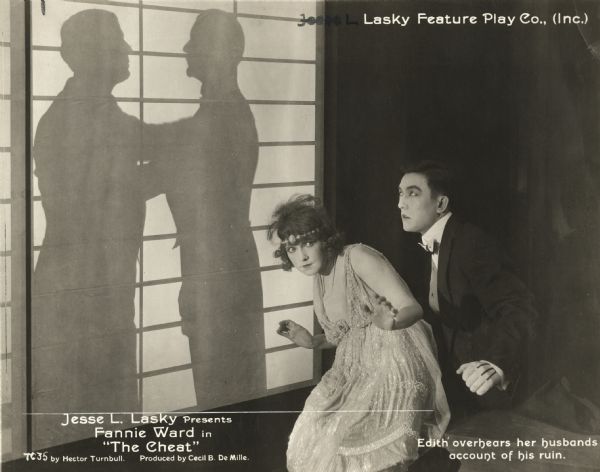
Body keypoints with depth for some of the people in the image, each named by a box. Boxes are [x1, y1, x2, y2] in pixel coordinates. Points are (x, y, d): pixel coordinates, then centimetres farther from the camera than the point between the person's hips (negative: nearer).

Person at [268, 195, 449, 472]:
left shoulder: (359, 258, -17)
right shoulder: (319, 279, 7)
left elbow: (413, 309, -23)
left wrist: (389, 323, -43)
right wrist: (312, 342, 5)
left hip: (395, 364, -8)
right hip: (357, 370, 8)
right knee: (317, 436, 5)